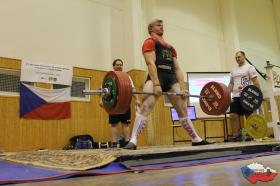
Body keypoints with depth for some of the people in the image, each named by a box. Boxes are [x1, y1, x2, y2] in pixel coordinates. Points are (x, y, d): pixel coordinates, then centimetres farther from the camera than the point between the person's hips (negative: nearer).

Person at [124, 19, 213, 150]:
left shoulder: (170, 47, 29)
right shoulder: (149, 42, 8)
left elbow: (177, 68, 21)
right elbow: (151, 63, -8)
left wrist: (183, 87, 9)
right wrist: (156, 84, -21)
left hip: (172, 78, 7)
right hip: (156, 76, -6)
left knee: (183, 110, 8)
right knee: (145, 107, -23)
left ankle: (196, 140, 18)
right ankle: (133, 142, -26)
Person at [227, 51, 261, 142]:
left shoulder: (249, 67, 1)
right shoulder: (233, 70, 19)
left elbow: (255, 81, -6)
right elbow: (231, 84, 19)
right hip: (235, 96, 6)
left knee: (249, 115, -2)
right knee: (233, 115, -2)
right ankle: (235, 135, 3)